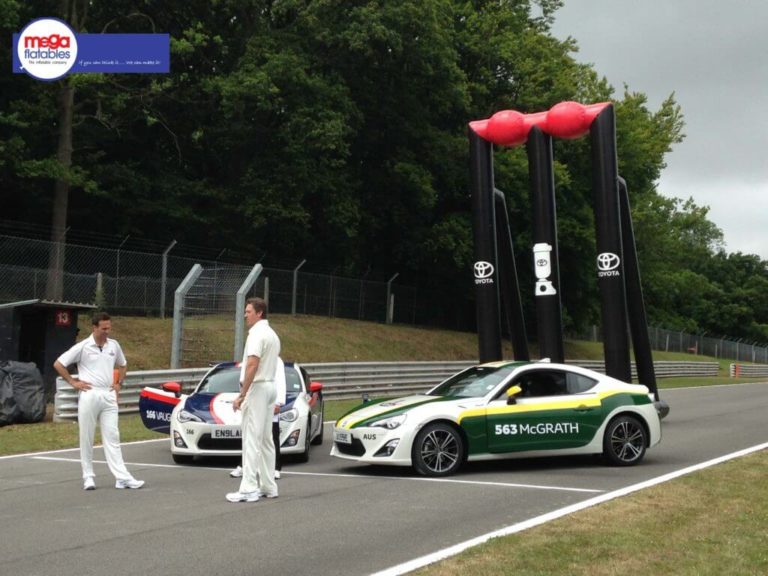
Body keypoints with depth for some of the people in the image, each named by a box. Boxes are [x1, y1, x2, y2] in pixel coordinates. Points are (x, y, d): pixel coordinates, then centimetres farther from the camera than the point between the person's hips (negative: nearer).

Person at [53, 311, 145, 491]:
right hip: (89, 395, -3)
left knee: (112, 437, 1)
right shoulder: (83, 347, -4)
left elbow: (122, 365, 26)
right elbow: (58, 364, -2)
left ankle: (122, 478, -4)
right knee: (86, 439, 3)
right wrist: (73, 382, -3)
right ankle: (88, 477, 13)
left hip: (108, 396, 3)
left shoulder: (114, 345, 9)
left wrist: (119, 383, 12)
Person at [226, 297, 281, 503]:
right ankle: (268, 486, 16)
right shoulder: (272, 334, 16)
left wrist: (241, 395, -21)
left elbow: (252, 366, -23)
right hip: (270, 386, 10)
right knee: (265, 439, 12)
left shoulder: (257, 333, -15)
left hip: (257, 388, -10)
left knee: (252, 440, -9)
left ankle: (249, 489, -8)